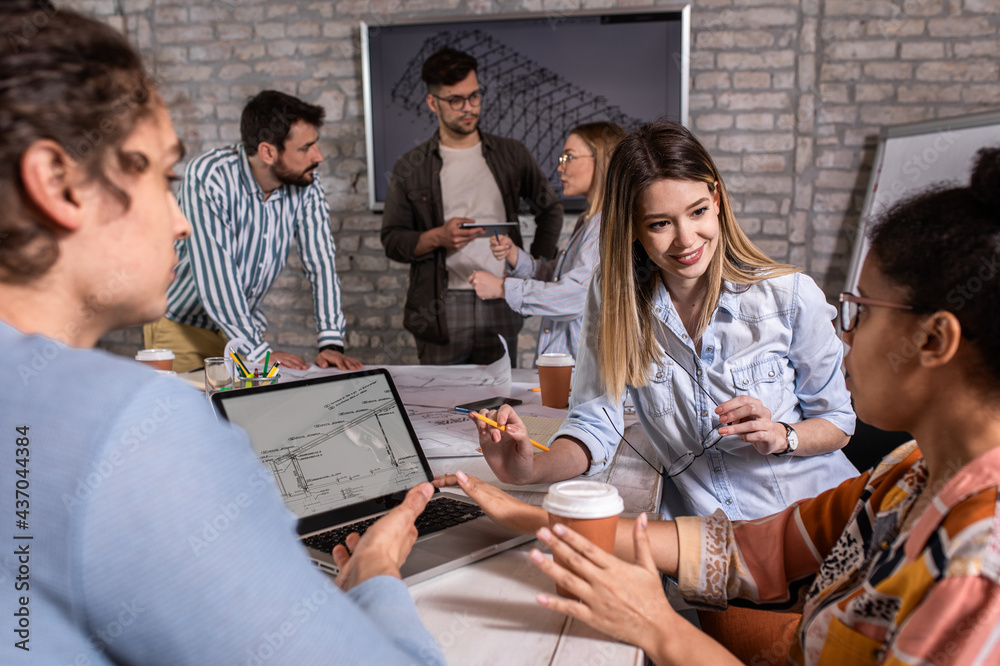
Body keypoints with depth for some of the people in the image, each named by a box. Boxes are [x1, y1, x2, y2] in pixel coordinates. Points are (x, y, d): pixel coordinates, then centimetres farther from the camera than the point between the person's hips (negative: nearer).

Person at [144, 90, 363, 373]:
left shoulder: (306, 183, -9)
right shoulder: (208, 177, -23)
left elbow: (321, 261, -8)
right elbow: (214, 272, -26)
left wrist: (331, 342, -17)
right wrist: (258, 349, -28)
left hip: (244, 324, 4)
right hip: (181, 325, -4)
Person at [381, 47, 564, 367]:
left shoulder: (511, 155, 9)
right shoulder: (410, 168, 5)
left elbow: (550, 209, 19)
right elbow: (392, 240, 4)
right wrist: (438, 237, -14)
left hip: (500, 307, 1)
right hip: (440, 313, -1)